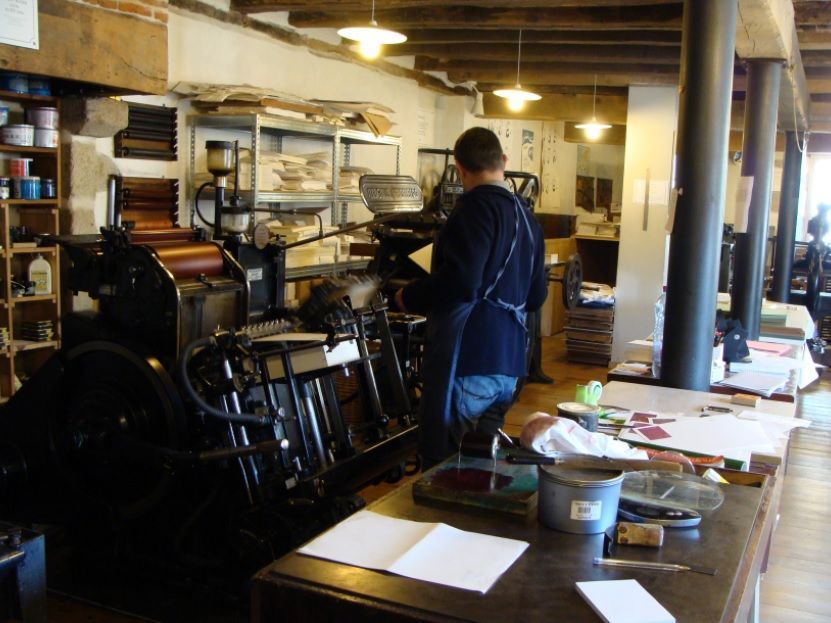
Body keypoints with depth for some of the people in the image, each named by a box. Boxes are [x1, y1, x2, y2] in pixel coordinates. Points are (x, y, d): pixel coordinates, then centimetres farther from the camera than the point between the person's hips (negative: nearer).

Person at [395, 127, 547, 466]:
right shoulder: (526, 217, 14)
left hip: (468, 359, -9)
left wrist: (409, 297, -7)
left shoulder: (477, 207, -11)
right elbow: (536, 297, 20)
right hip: (509, 361, 9)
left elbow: (460, 282, -23)